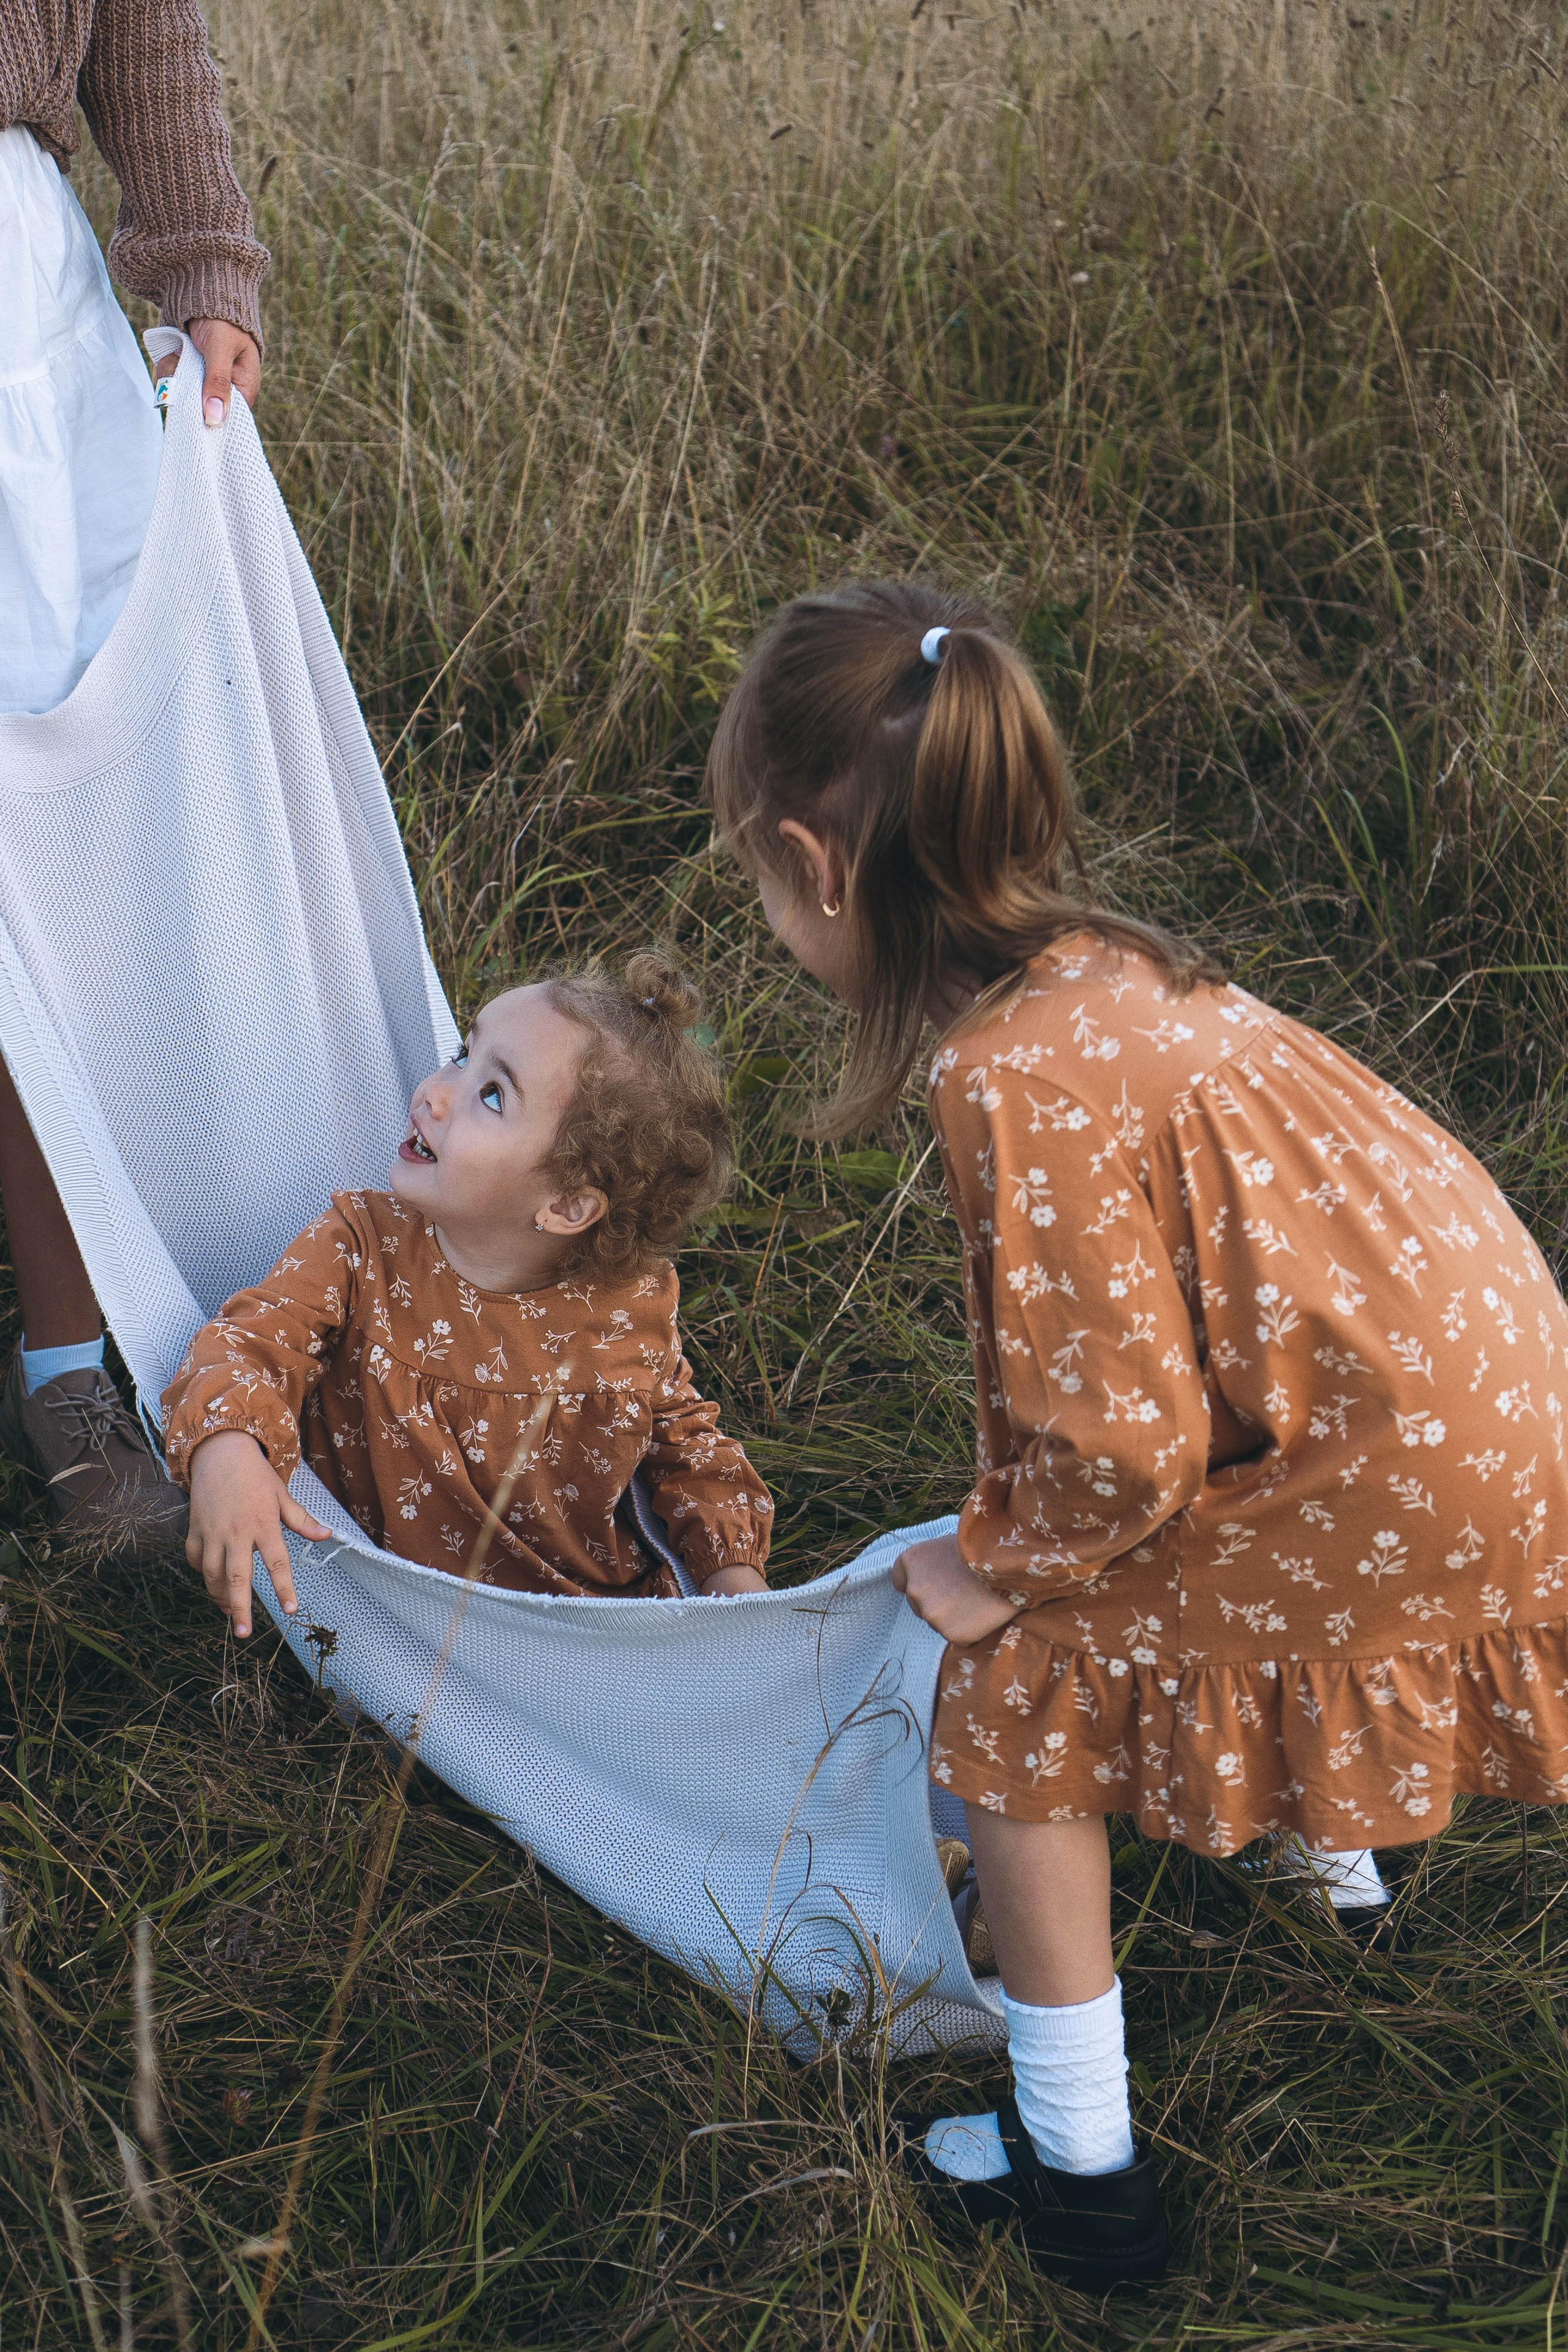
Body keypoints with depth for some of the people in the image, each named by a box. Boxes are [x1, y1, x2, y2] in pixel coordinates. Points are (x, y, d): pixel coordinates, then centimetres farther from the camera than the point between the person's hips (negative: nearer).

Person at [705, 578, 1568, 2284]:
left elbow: (1124, 1441, -23)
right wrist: (1022, 1522, 21)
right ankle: (1326, 1843, 60)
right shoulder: (1090, 968, 3)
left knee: (1018, 1692, 3)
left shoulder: (1016, 1082, -26)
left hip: (1395, 1484, -9)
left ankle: (1080, 2175, 16)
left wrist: (1003, 1570, -4)